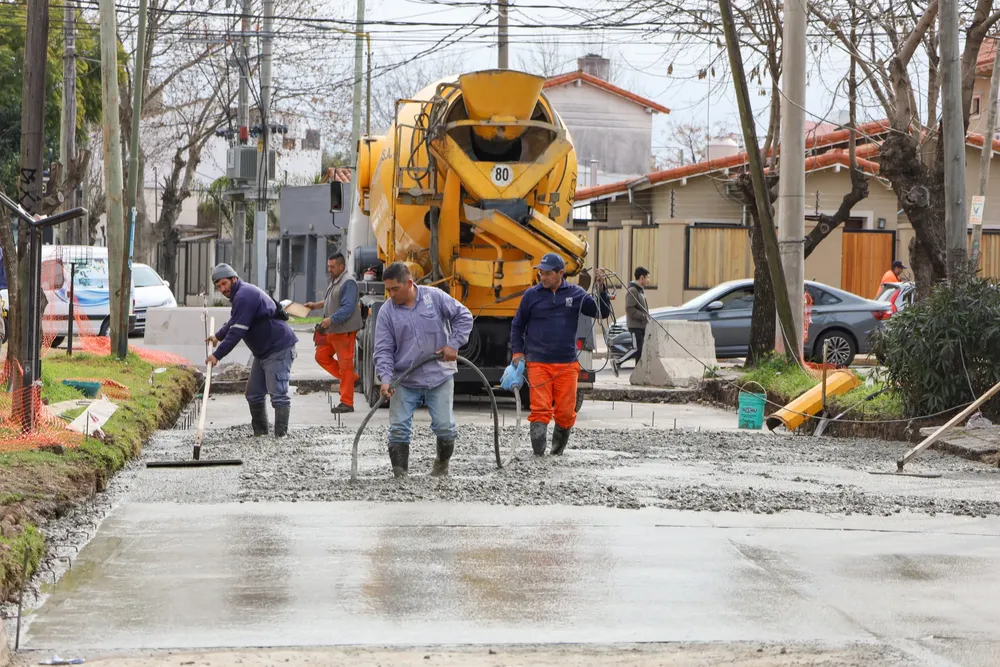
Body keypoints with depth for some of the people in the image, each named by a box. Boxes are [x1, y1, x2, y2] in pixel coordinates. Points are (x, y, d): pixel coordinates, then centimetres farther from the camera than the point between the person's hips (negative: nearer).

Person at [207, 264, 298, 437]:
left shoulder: (244, 297, -19)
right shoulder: (242, 293, 16)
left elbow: (237, 331, -23)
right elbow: (234, 322, 37)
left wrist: (217, 355, -19)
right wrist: (218, 336, 46)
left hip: (278, 349, -12)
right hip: (263, 351, 12)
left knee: (278, 394, -15)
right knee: (254, 394, 13)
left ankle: (281, 435, -17)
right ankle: (260, 433, 19)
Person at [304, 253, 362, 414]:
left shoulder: (348, 283, -18)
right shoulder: (334, 280, 13)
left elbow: (348, 308, -26)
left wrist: (331, 319, -33)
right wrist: (317, 305, 22)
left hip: (344, 330, -10)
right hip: (332, 330, 10)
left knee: (345, 365, -5)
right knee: (321, 356, 14)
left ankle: (347, 403, 0)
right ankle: (350, 378, 21)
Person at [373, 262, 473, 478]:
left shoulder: (435, 297, -4)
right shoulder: (387, 312, -3)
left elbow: (464, 317, 2)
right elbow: (383, 351, -5)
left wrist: (453, 344, -9)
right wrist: (386, 379, -19)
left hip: (439, 377, -1)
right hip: (404, 382, 1)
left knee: (444, 426, -1)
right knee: (398, 428, -4)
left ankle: (442, 464, 24)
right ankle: (400, 473, 4)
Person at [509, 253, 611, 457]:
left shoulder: (575, 294, 5)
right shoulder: (531, 295, 5)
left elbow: (602, 312, 6)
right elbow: (517, 325, 15)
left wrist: (602, 290, -9)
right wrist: (517, 352, 7)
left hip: (567, 363, 1)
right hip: (538, 362, -1)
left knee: (565, 411, 4)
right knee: (540, 409, -10)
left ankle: (558, 449, 25)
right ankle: (538, 452, -10)